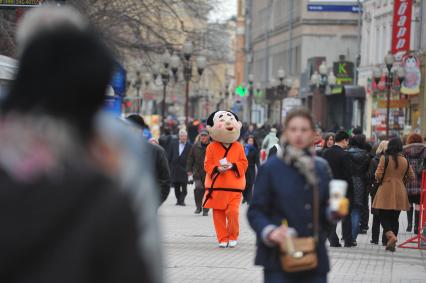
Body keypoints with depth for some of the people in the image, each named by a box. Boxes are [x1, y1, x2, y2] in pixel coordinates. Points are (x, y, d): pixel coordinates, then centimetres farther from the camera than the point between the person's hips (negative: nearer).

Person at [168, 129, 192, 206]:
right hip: (175, 169, 3)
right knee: (176, 186, 7)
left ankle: (182, 200, -2)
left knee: (184, 186, -6)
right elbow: (170, 157, 11)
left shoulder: (189, 146, 0)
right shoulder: (174, 145, 9)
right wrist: (169, 167, 5)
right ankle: (178, 200, 16)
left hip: (184, 170, -3)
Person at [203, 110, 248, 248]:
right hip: (216, 186, 0)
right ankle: (223, 239, 13)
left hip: (234, 187, 0)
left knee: (233, 212, -11)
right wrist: (218, 169, -17)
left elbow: (243, 163, 4)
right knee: (218, 214, 2)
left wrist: (232, 166, -13)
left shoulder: (238, 147, 4)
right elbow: (207, 165, 1)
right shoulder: (212, 147, 1)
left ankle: (233, 237, 8)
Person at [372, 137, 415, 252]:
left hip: (386, 192, -4)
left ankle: (391, 235, -23)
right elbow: (411, 177, 9)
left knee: (384, 217, 2)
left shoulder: (385, 158, -10)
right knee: (395, 218, 13)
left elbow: (378, 175, -13)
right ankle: (392, 244, 13)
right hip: (399, 194, 4)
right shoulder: (405, 161, 2)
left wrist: (379, 180, 9)